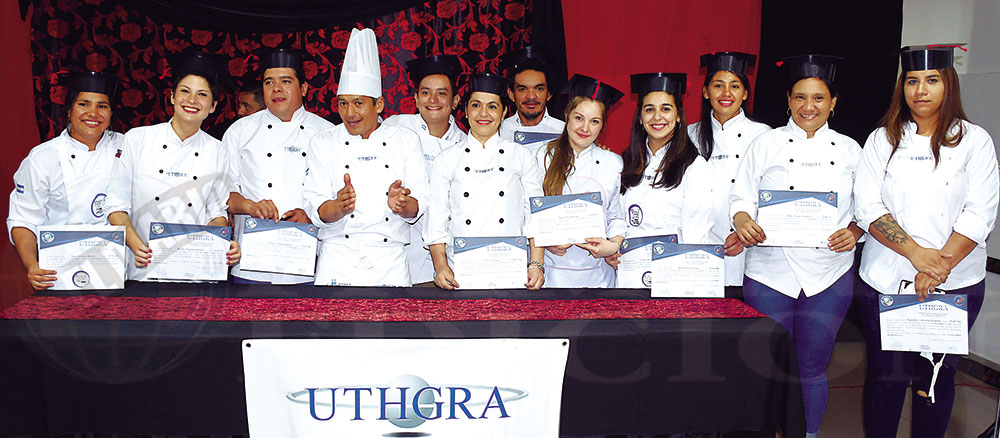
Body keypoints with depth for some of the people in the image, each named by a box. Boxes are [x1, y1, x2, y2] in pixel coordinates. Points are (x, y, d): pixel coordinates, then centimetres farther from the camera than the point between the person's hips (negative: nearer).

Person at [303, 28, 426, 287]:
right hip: (337, 258, 0)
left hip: (390, 262, 0)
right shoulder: (323, 143, 6)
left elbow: (418, 206, 1)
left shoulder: (406, 141, 7)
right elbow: (315, 209, -1)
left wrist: (401, 204, -22)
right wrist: (339, 207, -23)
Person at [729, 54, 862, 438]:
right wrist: (742, 222, -19)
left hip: (829, 276, 2)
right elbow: (742, 197, 1)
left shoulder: (849, 149, 9)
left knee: (812, 368, 10)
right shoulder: (766, 144, 3)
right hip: (770, 273, -1)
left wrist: (854, 232, -10)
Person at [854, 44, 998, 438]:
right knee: (885, 375, 5)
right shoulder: (882, 140, 5)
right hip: (886, 281, 0)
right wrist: (918, 254, -15)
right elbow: (868, 207, -4)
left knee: (937, 376, 8)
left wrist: (939, 267, -15)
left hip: (956, 284, 0)